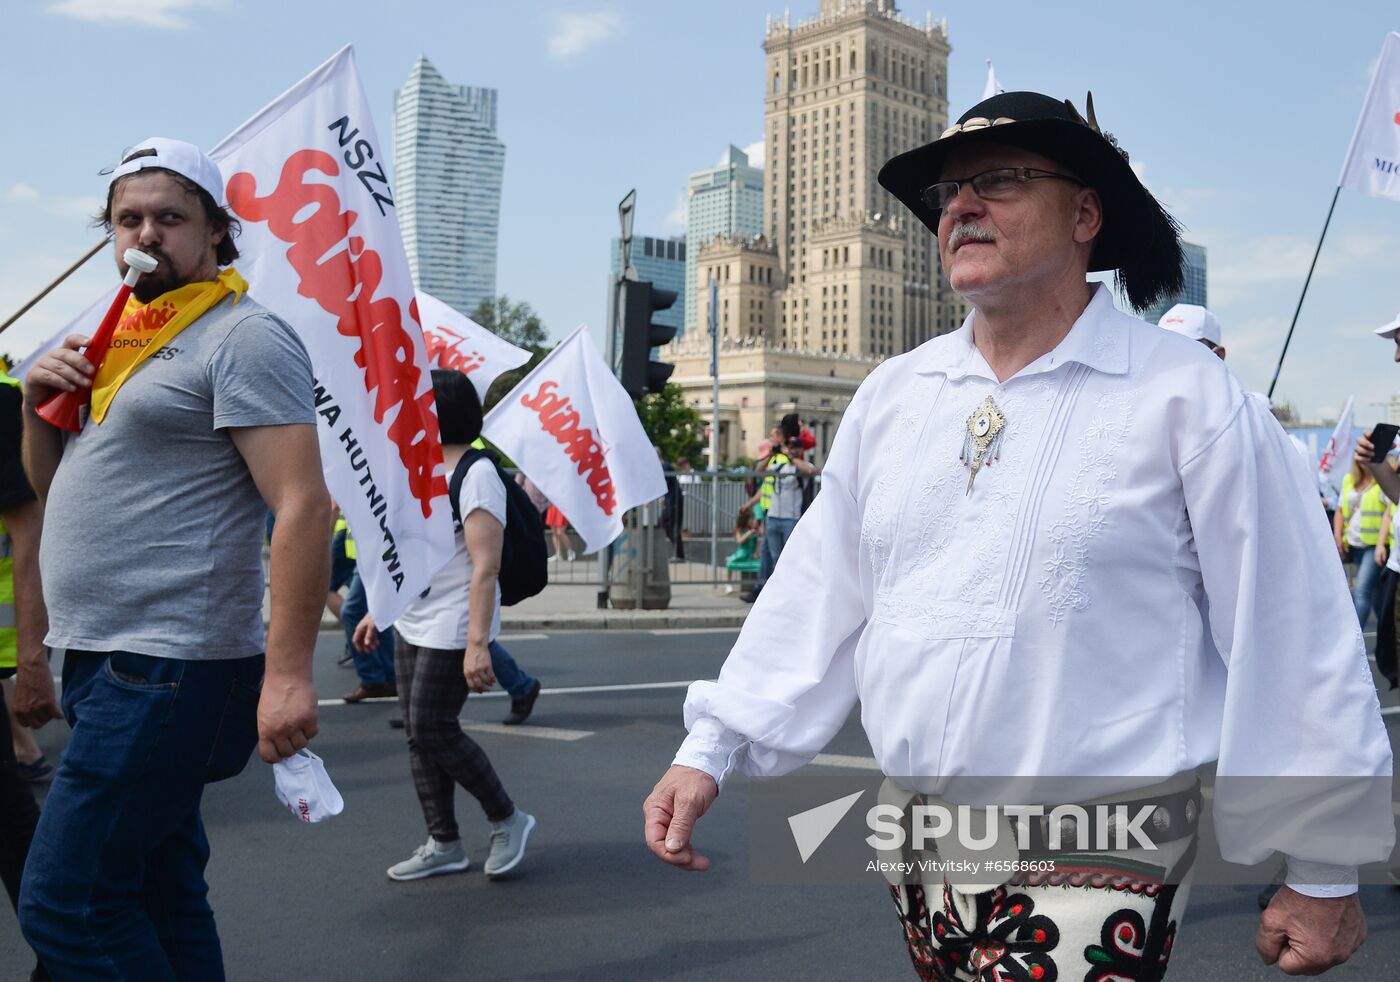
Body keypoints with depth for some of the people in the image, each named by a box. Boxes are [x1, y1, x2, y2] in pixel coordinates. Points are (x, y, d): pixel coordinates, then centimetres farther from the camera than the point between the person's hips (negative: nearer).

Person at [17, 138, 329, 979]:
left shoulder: (241, 337, -10)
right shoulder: (122, 340, 18)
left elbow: (304, 507, -19)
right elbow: (54, 486, 25)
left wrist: (287, 673, -27)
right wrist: (41, 405, 4)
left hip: (169, 670, -9)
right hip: (107, 660, 9)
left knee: (65, 905, -8)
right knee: (157, 895, 15)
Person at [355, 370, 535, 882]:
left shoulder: (476, 474, -16)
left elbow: (485, 568, -22)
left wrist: (477, 644, -28)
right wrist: (376, 612, 22)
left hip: (452, 631, -9)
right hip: (412, 625, 9)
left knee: (434, 731, -7)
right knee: (419, 735, 10)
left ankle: (507, 821, 11)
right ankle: (443, 844, 20)